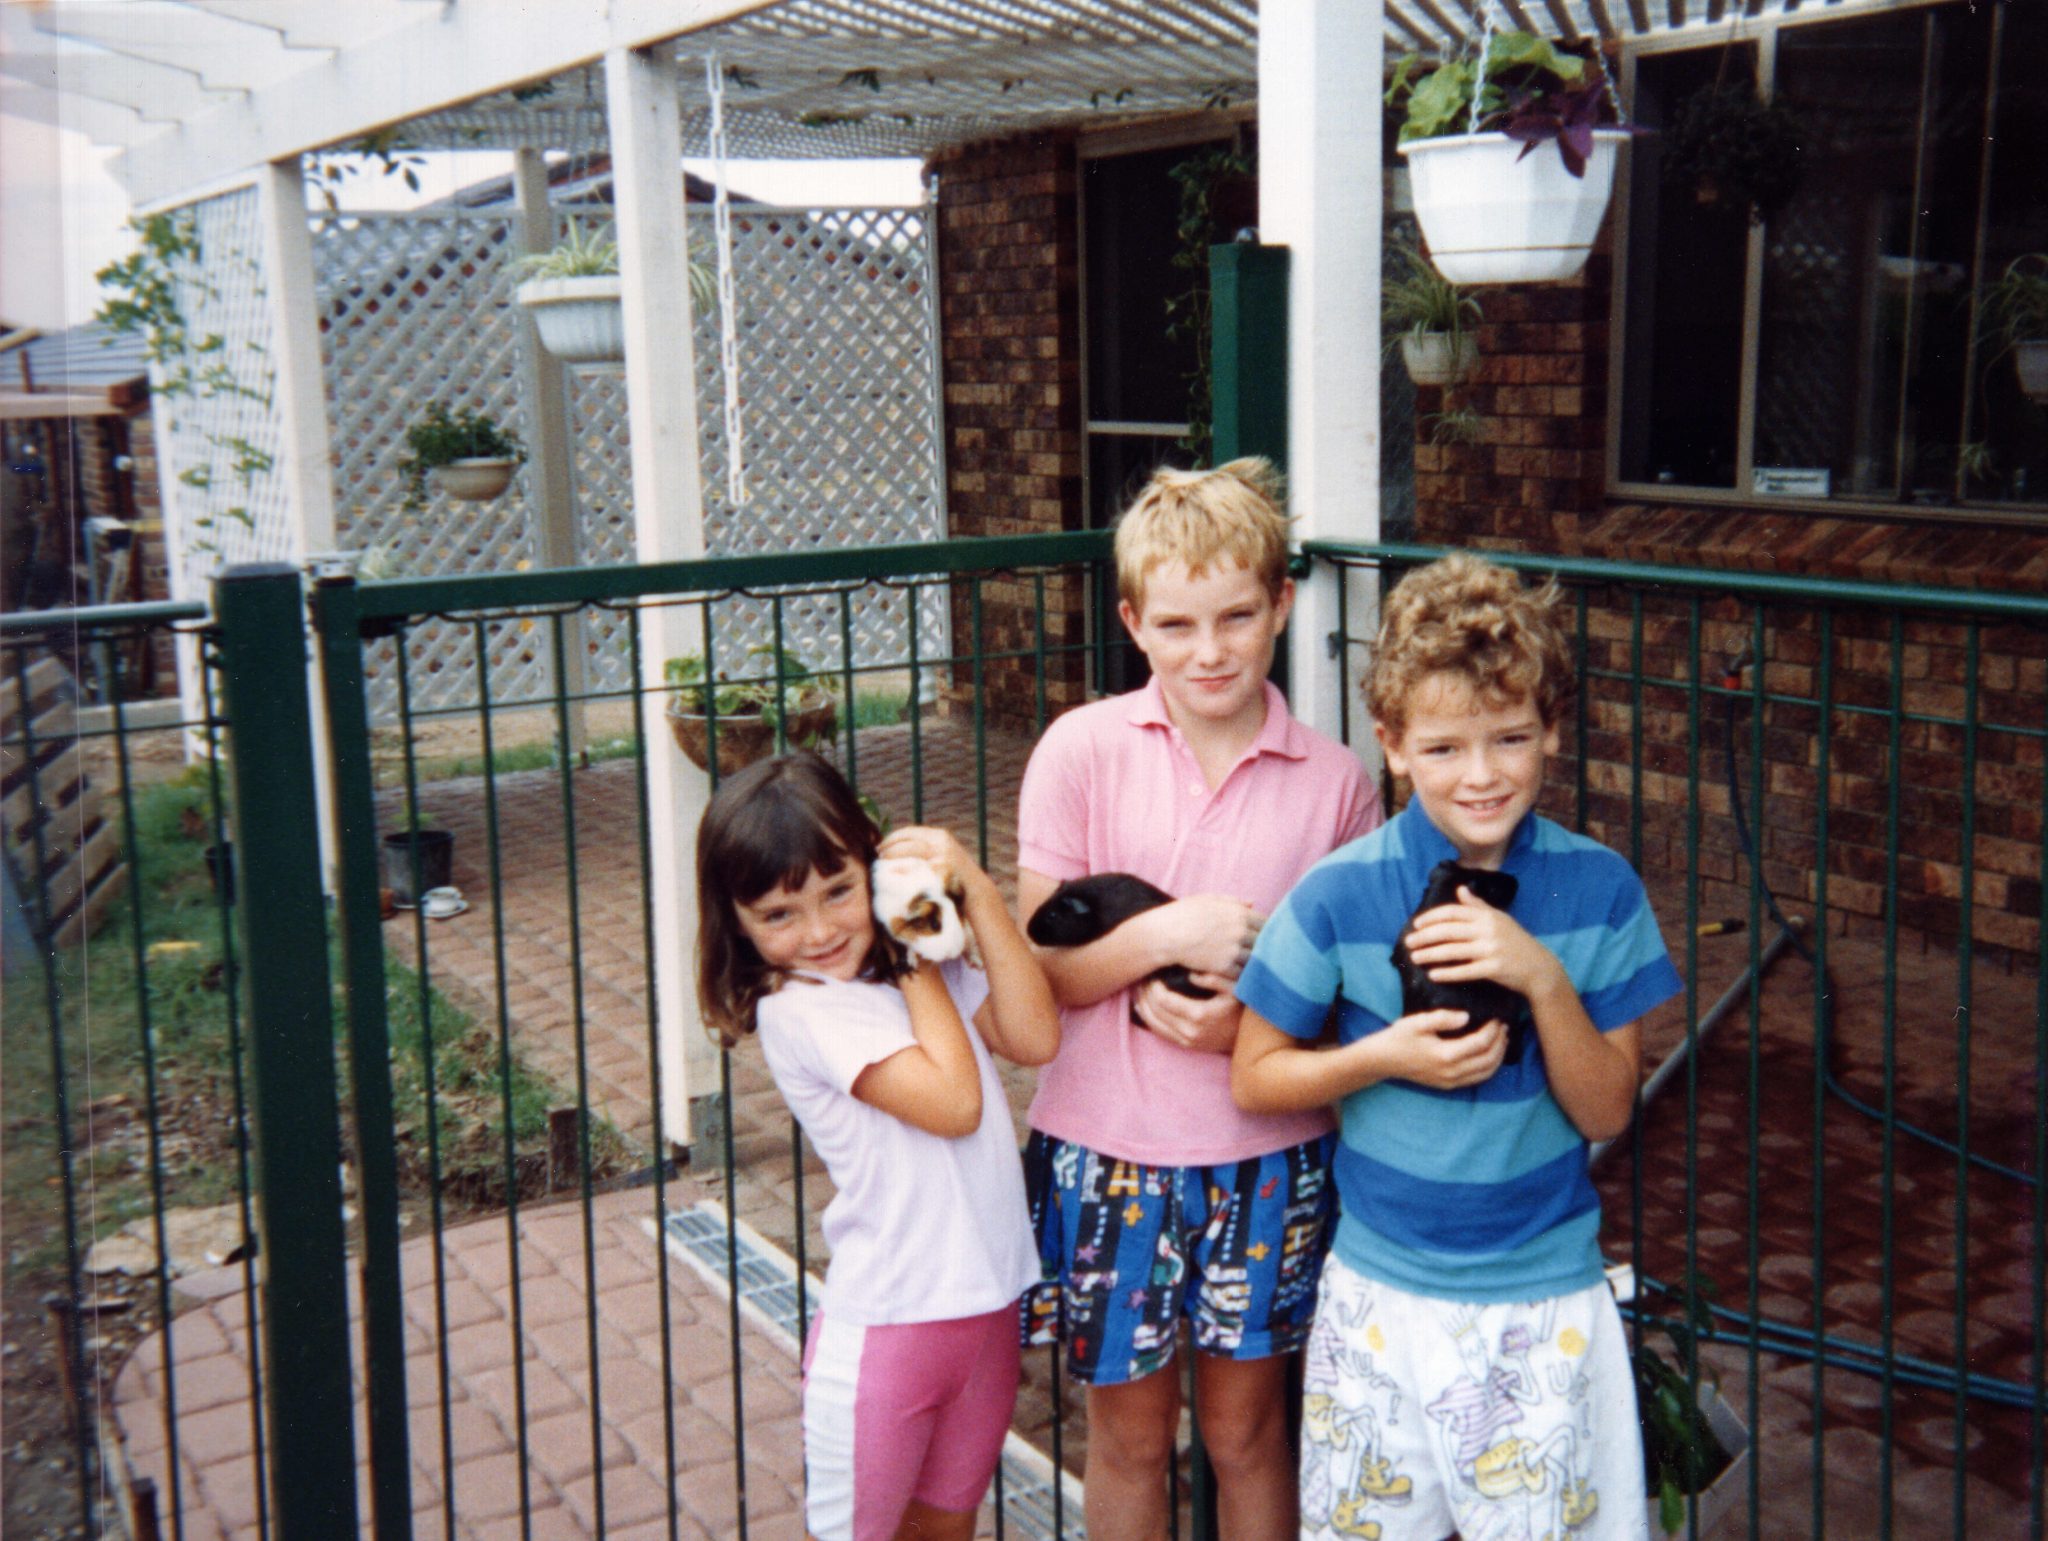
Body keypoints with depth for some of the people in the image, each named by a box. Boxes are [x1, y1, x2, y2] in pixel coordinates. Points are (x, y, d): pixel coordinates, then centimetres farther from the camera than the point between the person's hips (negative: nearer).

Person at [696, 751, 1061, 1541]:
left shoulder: (916, 961, 4)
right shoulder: (799, 1010, -17)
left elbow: (1034, 1038, -9)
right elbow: (954, 1101, -23)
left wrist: (976, 890, -11)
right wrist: (920, 966, -11)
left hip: (989, 1305, 6)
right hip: (887, 1325, -6)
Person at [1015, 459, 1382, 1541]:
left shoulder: (1333, 782, -4)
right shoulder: (1083, 750, -7)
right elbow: (1035, 971, -5)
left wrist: (1250, 1022, -15)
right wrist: (1162, 938, -21)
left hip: (1266, 1156, 1)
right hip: (1108, 1148, 0)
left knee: (1246, 1431, 17)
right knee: (1128, 1434, 16)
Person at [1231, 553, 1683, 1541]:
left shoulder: (1598, 890, -7)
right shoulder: (1341, 895, -11)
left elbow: (1607, 1113, -6)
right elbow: (1254, 1078, -2)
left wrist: (1545, 979, -21)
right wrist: (1385, 1057, -18)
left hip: (1547, 1306, 0)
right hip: (1381, 1296, 0)